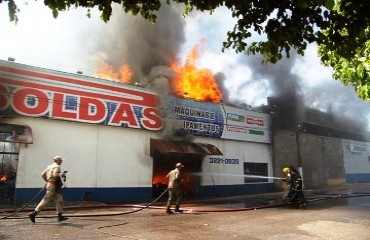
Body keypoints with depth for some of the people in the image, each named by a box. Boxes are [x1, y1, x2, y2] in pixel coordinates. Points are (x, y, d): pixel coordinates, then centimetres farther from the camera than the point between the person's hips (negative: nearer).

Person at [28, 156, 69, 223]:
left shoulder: (50, 166, 17)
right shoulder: (57, 166, -9)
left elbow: (43, 175, 16)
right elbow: (55, 174, -27)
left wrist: (47, 181, 22)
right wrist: (61, 174, -10)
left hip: (49, 184, 10)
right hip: (53, 185, -10)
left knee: (59, 200, 7)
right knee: (46, 201, -5)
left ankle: (60, 216, 5)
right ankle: (33, 214, 0)